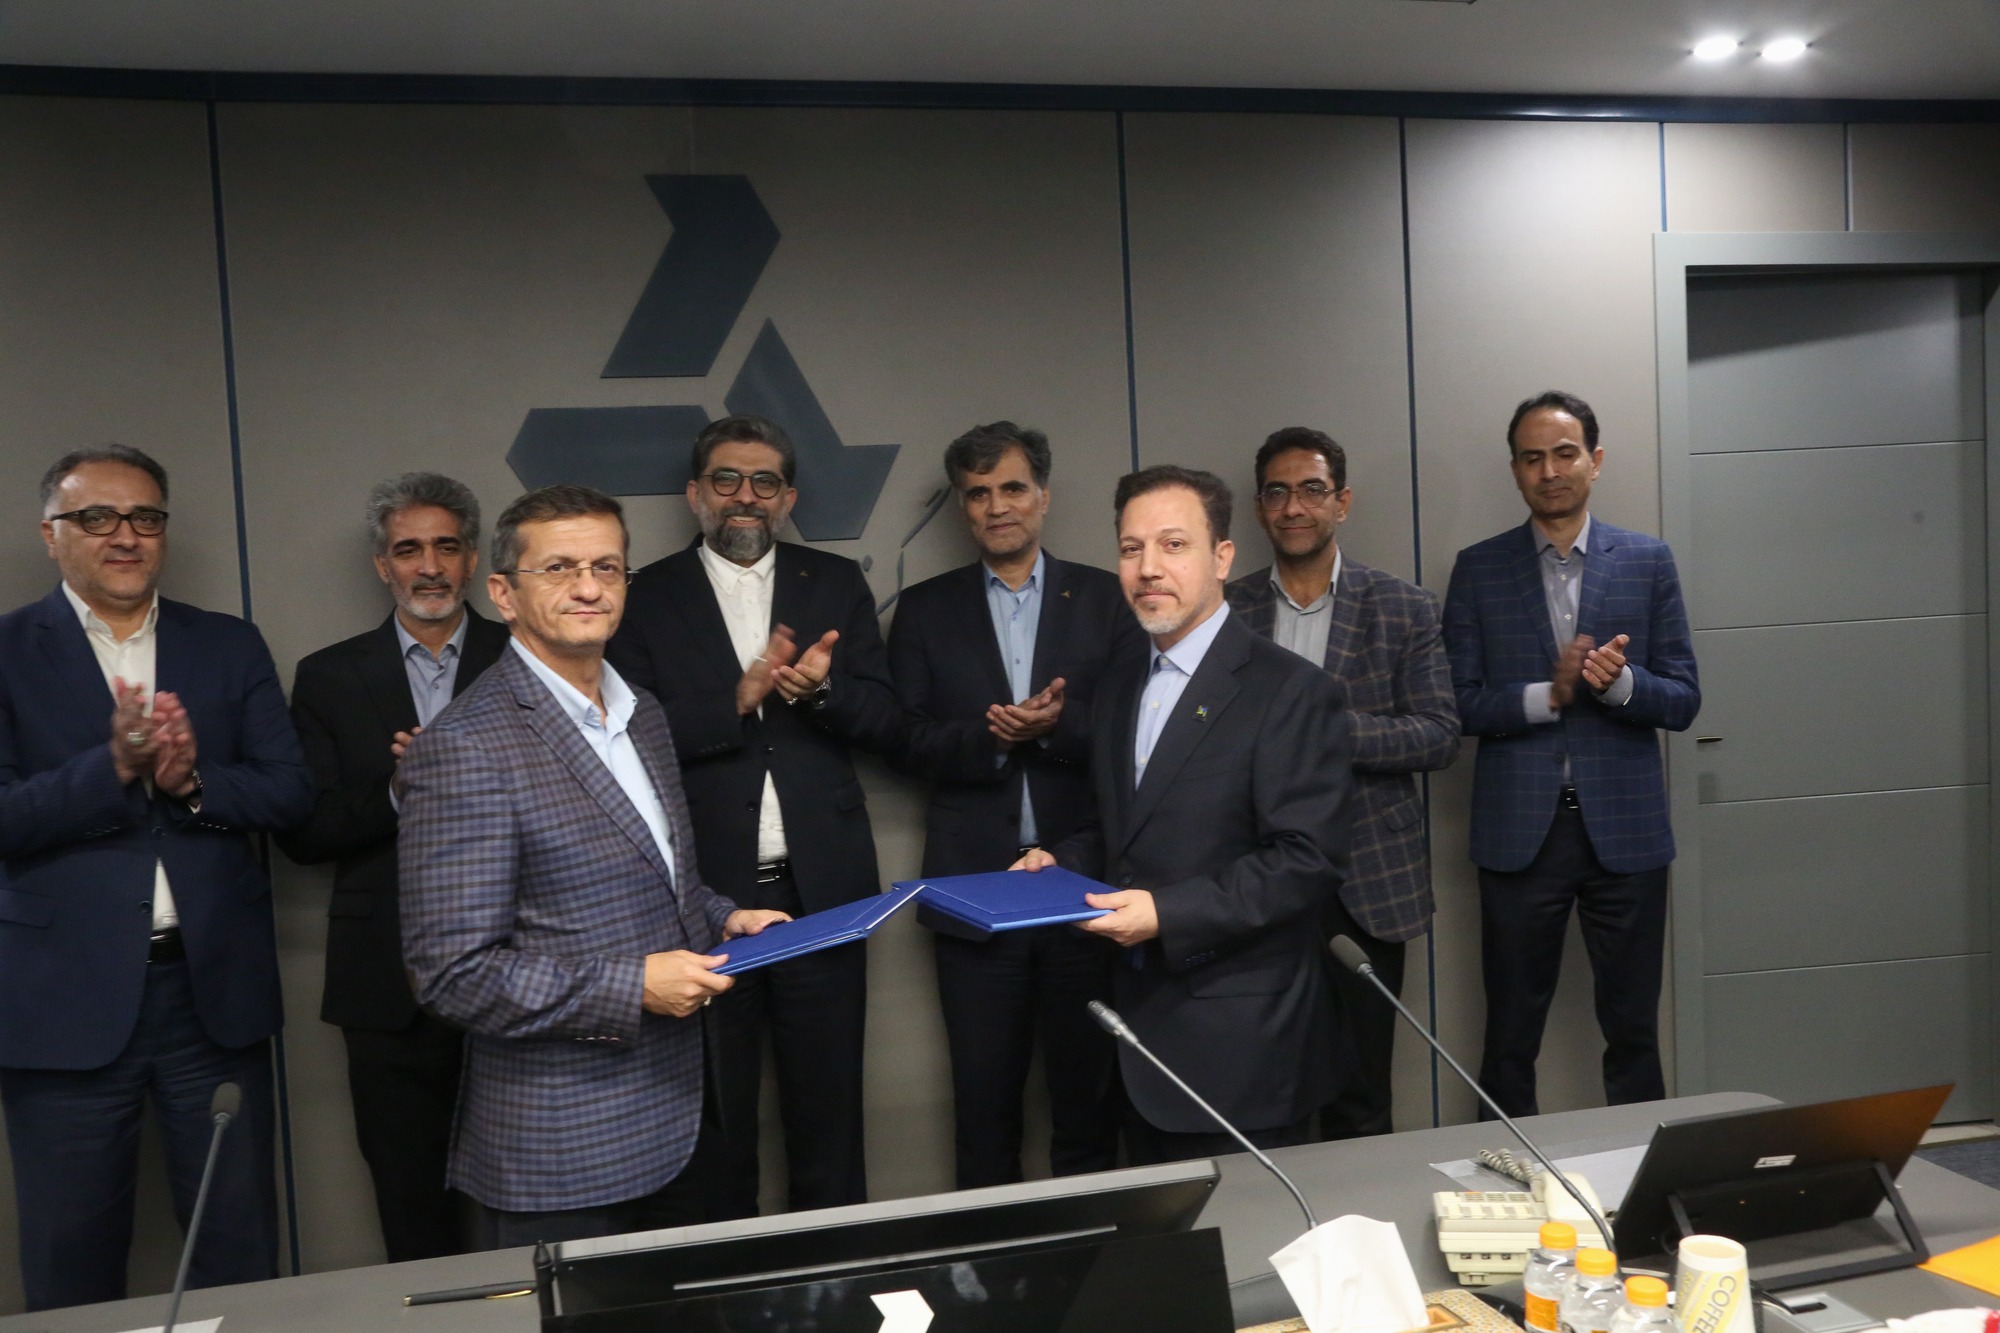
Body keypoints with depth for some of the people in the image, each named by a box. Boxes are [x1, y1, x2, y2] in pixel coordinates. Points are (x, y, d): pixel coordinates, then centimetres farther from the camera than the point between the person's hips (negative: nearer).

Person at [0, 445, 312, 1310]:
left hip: (215, 987, 2)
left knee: (243, 1249, 13)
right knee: (72, 1267, 13)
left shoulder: (230, 647, 7)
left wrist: (192, 781, -18)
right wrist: (114, 767, -25)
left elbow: (290, 793, 0)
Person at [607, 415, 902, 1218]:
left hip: (821, 886, 2)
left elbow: (886, 724, 4)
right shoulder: (647, 598, 2)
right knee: (715, 1101, 10)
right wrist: (739, 697, -18)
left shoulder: (836, 584, 8)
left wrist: (821, 687, -16)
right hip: (702, 890, -1)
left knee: (828, 1096, 11)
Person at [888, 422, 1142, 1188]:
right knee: (984, 1094, 8)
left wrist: (1056, 726, -20)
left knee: (1089, 1089, 10)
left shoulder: (1106, 599, 5)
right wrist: (992, 735, -18)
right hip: (974, 885, 1)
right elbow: (911, 743, 0)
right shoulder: (926, 610, 8)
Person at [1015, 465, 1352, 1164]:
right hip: (1140, 1030, 7)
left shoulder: (1292, 692, -13)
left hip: (1241, 1047, -7)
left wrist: (1168, 914, -24)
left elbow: (1308, 861, -19)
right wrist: (1058, 864, 3)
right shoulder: (1121, 692, 12)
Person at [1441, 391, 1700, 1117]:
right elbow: (1462, 705, -1)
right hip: (1519, 831, 0)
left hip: (1625, 829, 1)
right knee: (1510, 1036, 7)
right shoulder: (1478, 568, 4)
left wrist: (1620, 681, -18)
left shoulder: (1648, 561, 5)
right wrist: (1548, 694, -17)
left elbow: (1682, 701, 3)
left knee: (1633, 1030, 10)